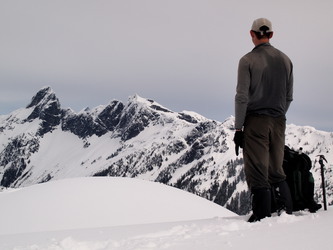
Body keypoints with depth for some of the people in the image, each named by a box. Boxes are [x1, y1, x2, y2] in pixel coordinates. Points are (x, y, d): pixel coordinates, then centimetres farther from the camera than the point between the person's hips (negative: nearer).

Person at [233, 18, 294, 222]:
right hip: (278, 123, 5)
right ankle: (289, 213, 14)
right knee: (276, 172, 16)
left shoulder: (248, 60, -7)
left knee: (257, 174, -1)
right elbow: (289, 96, 12)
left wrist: (238, 128, -7)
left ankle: (263, 217, -2)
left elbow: (242, 96, -11)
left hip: (255, 122, -5)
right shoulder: (285, 60, 8)